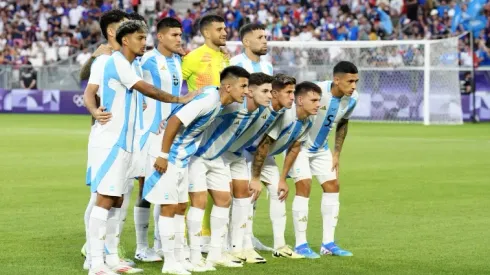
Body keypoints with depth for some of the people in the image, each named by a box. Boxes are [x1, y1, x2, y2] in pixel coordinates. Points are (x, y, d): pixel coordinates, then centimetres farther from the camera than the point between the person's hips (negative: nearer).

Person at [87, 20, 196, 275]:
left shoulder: (132, 65, 17)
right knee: (105, 199, -10)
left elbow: (143, 96, 16)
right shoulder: (117, 63, -13)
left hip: (123, 141, 9)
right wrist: (179, 99, -6)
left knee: (117, 201, 9)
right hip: (109, 141, -9)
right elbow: (149, 90, -14)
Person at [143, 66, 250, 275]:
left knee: (181, 206, 13)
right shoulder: (209, 100, -24)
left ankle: (177, 258, 20)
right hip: (170, 156, -10)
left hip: (182, 158, 10)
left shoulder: (218, 100, 4)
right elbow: (175, 120, -29)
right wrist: (163, 155, -25)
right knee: (169, 206, -5)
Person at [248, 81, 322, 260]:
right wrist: (255, 179, -25)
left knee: (278, 191, 5)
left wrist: (283, 179, 7)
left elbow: (294, 149, 5)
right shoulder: (283, 114, -34)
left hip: (265, 156, 9)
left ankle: (280, 246, 11)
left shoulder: (307, 122, -7)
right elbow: (262, 146, -30)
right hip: (246, 152, -9)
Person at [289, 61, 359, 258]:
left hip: (321, 148, 7)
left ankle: (328, 243, 10)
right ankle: (300, 245, -8)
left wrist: (337, 153, 7)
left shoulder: (352, 98, -10)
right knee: (304, 187, -15)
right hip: (299, 145, -7)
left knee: (332, 186, 3)